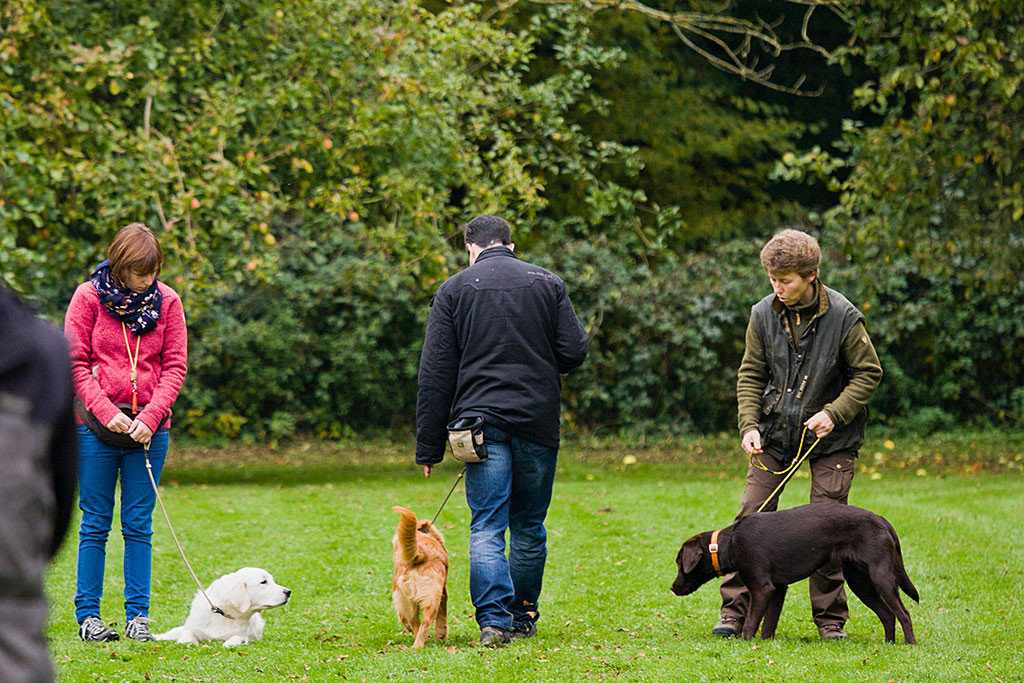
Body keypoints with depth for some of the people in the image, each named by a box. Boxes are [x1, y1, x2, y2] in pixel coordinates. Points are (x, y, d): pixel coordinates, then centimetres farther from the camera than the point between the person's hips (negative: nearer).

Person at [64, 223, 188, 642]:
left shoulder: (166, 301, 3)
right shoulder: (89, 298, -2)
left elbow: (175, 366, 3)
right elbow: (75, 364, -2)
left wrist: (150, 417, -10)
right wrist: (106, 412, -14)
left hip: (149, 430, 2)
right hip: (96, 425, -2)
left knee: (139, 524, 4)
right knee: (95, 523, 2)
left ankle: (138, 615, 8)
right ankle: (87, 615, 7)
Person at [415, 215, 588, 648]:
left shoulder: (454, 290, 5)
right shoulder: (548, 284, 7)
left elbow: (435, 375, 1)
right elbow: (574, 352, 0)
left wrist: (430, 446, 3)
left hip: (481, 421, -1)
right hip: (538, 423, 1)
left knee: (487, 527, -5)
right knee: (529, 527, 13)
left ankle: (494, 621, -17)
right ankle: (524, 616, 21)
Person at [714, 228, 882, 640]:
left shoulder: (843, 317, -15)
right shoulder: (763, 315, -5)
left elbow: (868, 373, -6)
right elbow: (751, 375, 4)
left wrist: (833, 413, -18)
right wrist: (750, 425, -10)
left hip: (830, 436, -3)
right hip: (775, 433, 3)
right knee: (751, 516, -3)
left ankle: (830, 619, 8)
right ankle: (735, 611, 3)